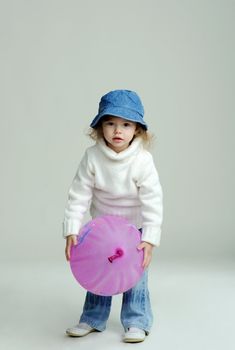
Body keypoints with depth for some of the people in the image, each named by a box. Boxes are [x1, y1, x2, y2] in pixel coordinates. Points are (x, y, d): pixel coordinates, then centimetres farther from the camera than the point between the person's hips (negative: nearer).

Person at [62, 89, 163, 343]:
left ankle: (137, 322, 19)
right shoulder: (92, 156, -22)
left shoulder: (143, 161, -27)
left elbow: (152, 202, -26)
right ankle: (93, 318, 27)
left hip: (135, 227, -2)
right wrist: (71, 231, -24)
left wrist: (149, 240, -32)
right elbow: (79, 195, -18)